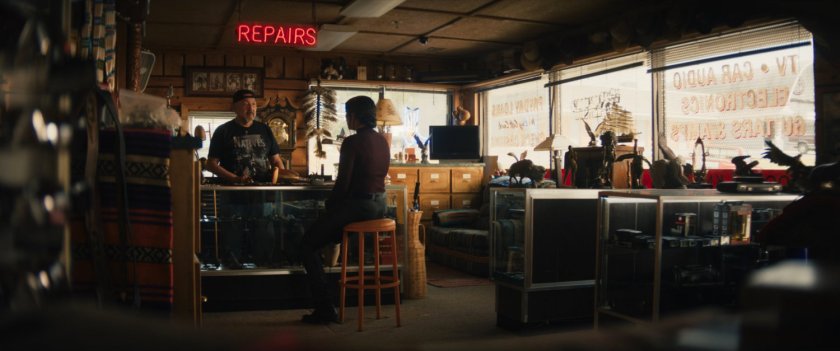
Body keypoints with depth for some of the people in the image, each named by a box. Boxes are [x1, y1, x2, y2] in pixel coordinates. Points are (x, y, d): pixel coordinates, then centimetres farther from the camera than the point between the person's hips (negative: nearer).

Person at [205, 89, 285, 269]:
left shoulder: (264, 130, 12)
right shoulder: (223, 132, 2)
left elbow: (276, 160, 16)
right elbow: (211, 164, -2)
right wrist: (236, 179, -15)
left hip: (261, 196, 3)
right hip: (232, 198, -2)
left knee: (266, 243, 5)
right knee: (232, 243, 5)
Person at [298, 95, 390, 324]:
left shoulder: (352, 143, -15)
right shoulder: (382, 141, 11)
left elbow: (343, 182, -18)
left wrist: (330, 204, 2)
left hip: (358, 206, -9)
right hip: (379, 206, 9)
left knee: (307, 246, 6)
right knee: (326, 232, 30)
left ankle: (324, 309, 1)